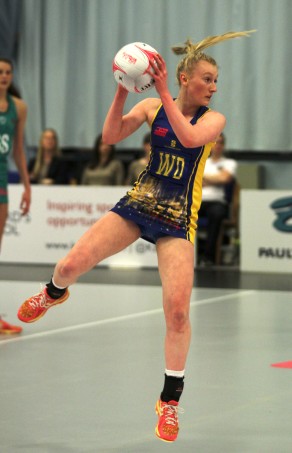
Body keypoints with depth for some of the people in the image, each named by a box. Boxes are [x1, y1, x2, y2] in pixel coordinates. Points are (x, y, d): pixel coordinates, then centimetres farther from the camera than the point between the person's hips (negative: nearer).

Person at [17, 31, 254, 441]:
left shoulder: (213, 119, -6)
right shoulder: (151, 107, 0)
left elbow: (190, 138, -28)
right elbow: (110, 136, -10)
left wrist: (164, 91, -29)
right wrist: (123, 89, -20)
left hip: (178, 220, -2)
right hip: (138, 203, 2)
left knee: (177, 311, -14)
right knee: (71, 265, -9)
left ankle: (170, 400, 3)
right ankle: (54, 293, 32)